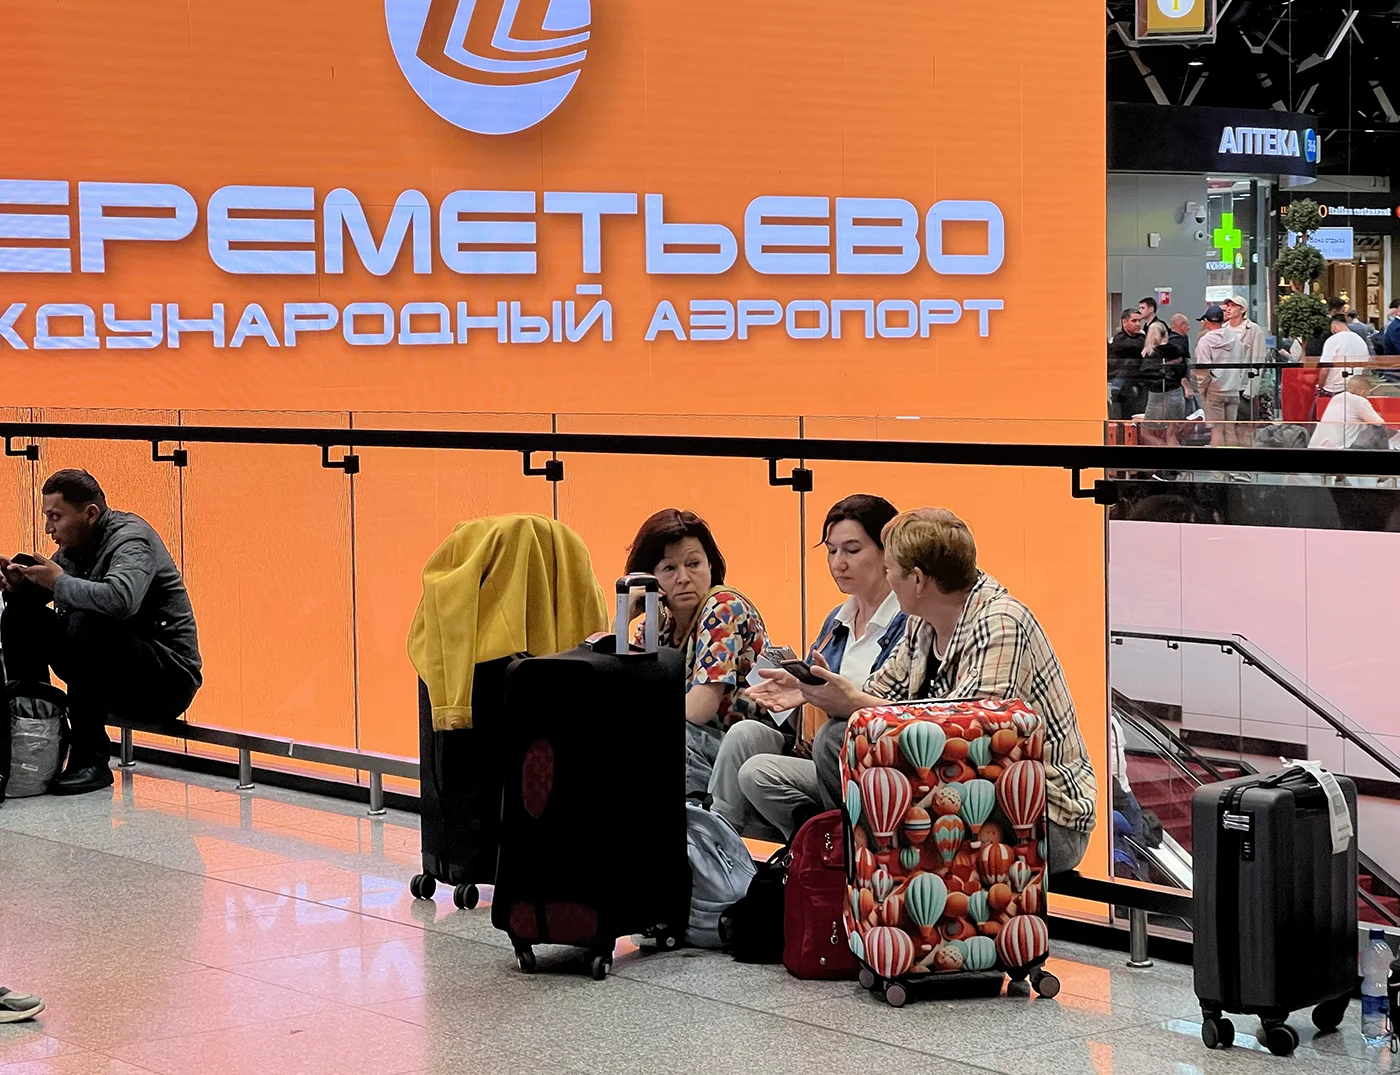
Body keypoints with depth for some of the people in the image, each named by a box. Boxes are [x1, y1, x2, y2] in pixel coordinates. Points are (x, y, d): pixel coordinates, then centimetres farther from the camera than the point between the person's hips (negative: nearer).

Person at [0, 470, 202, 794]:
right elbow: (32, 598, 18)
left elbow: (120, 600, -38)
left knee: (85, 623, -34)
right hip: (115, 679, 9)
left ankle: (91, 761, -26)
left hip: (168, 682, -8)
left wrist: (59, 582, -24)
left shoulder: (131, 538, -17)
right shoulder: (74, 545, 8)